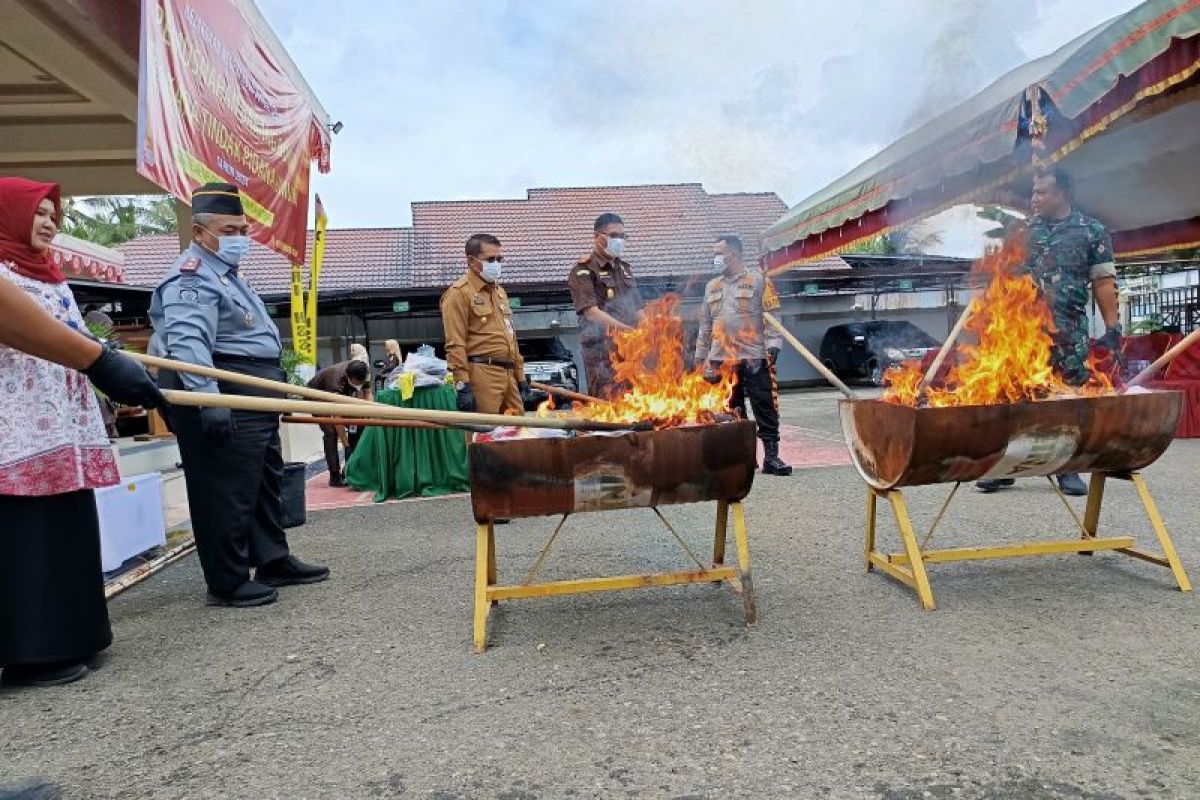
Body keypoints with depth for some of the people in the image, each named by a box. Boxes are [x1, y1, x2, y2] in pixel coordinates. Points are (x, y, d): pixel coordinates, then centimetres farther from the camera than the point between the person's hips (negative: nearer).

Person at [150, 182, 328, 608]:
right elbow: (188, 342, -27)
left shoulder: (225, 273, 21)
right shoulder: (192, 277, -13)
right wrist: (209, 399, -35)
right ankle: (228, 582, 5)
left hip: (253, 397, 11)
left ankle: (273, 561, 28)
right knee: (227, 491, -5)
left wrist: (274, 386, 28)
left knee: (265, 482, 17)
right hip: (224, 399, -11)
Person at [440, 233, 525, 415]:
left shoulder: (499, 290, 21)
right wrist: (462, 385, -19)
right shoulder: (459, 293, -5)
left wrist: (520, 376, 21)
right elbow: (455, 344, -12)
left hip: (508, 374, 8)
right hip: (482, 375, -8)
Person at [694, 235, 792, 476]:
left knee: (765, 408, -4)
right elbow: (705, 325, 21)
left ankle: (771, 456, 0)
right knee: (730, 411, 8)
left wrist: (772, 344, -13)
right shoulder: (712, 286, 19)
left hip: (754, 358, -5)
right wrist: (700, 355, 18)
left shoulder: (757, 280, 2)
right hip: (720, 360, 5)